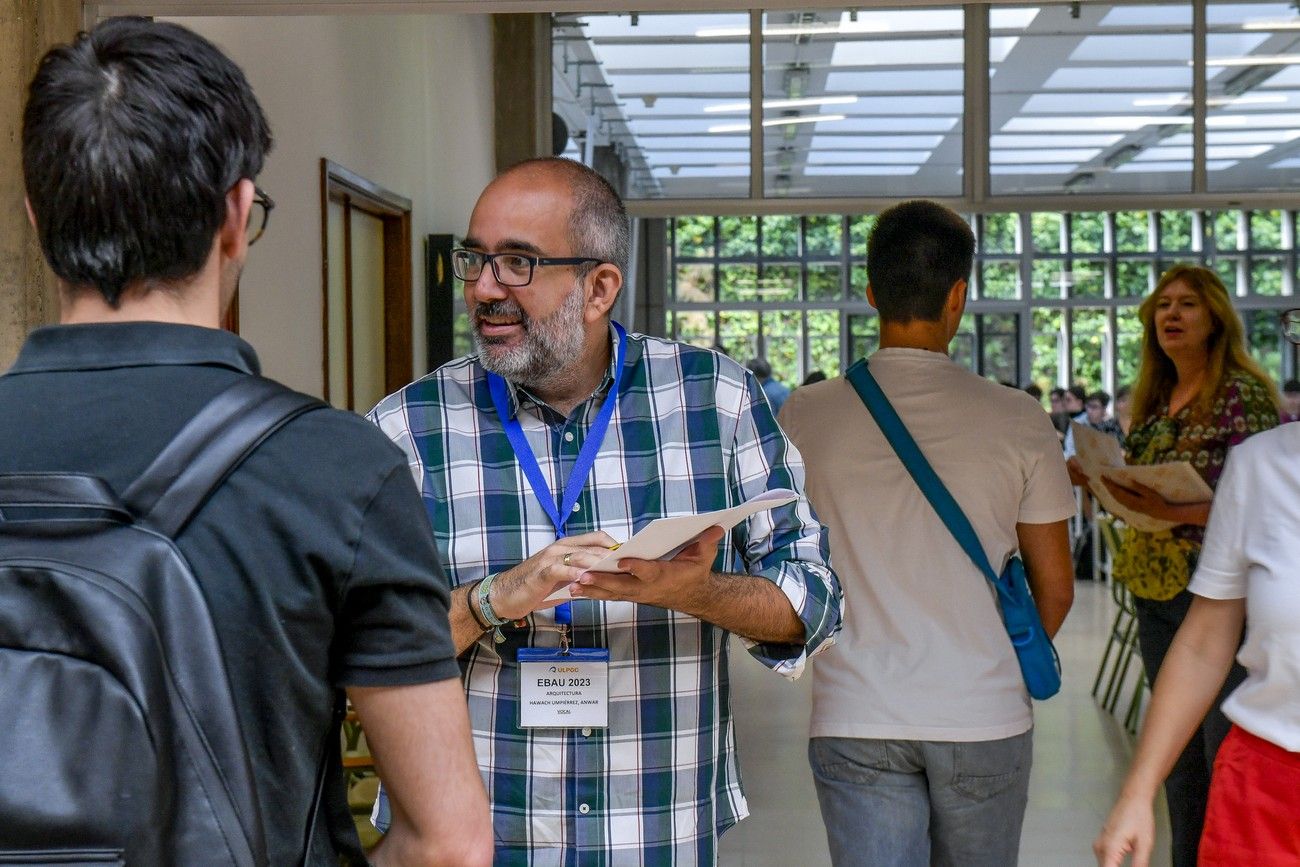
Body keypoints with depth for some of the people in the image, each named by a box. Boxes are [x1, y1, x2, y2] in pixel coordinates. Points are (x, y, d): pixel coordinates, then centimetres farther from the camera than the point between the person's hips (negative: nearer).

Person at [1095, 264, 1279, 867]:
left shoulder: (1243, 393, -9)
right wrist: (1101, 477, 1)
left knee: (1229, 751, -6)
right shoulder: (1155, 400, 13)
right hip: (1156, 590, 7)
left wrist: (1176, 513, -26)